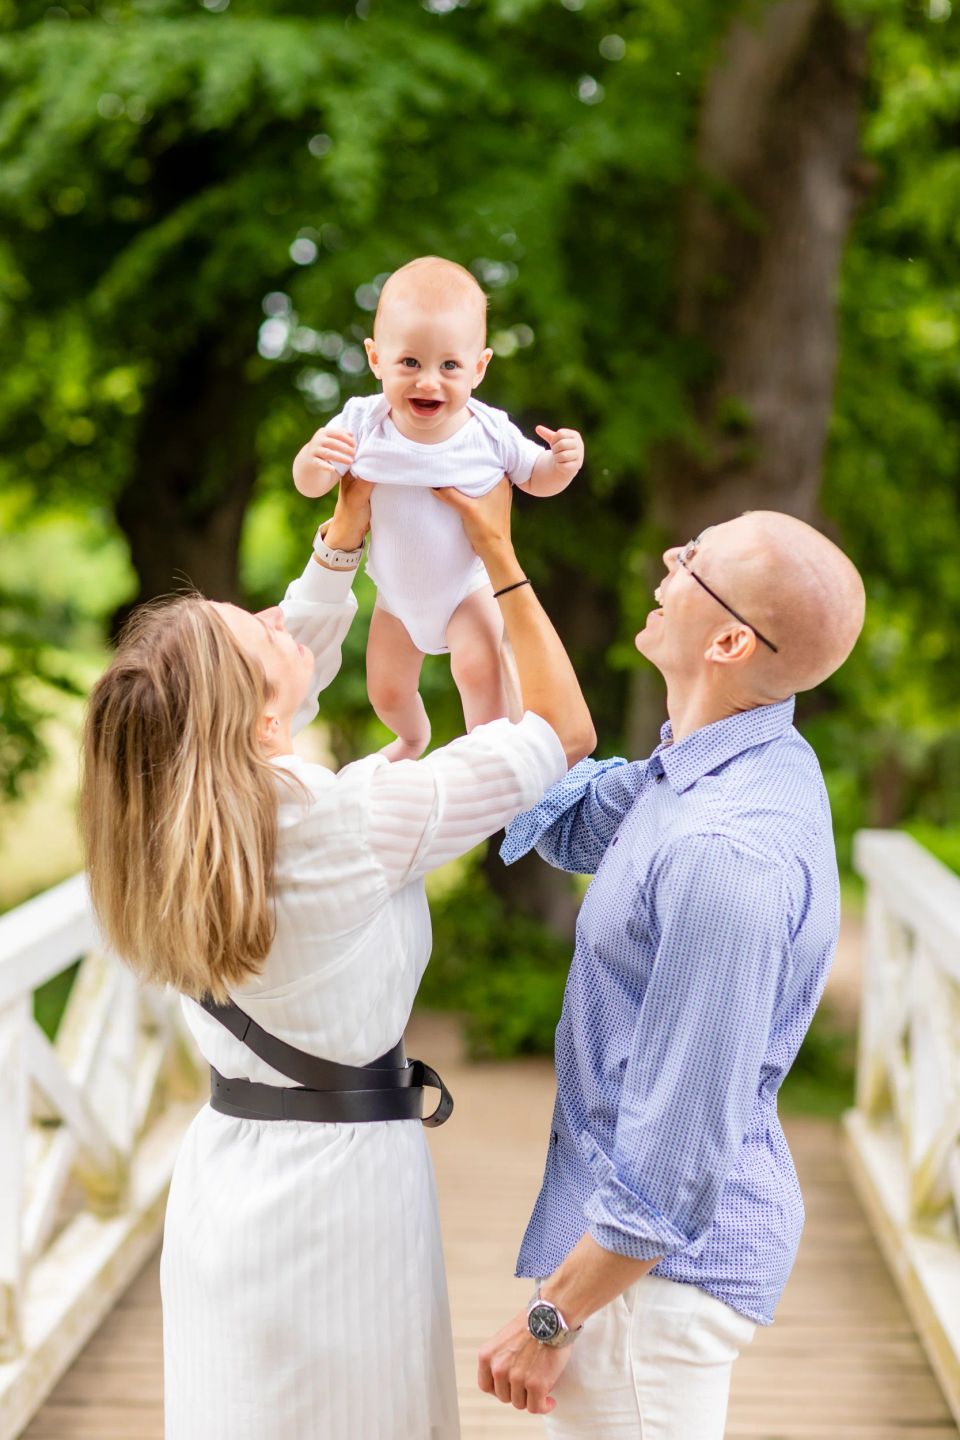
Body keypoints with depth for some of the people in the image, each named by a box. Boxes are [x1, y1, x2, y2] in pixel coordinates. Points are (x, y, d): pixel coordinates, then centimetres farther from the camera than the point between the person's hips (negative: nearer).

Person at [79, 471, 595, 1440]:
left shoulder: (170, 815, -4)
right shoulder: (347, 822, -22)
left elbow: (300, 660, 16)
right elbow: (564, 730, -11)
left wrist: (345, 534, 19)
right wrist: (499, 552, -5)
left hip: (220, 1169, 7)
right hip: (339, 1175, -6)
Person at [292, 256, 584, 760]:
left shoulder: (490, 432, -23)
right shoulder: (362, 423, -22)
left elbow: (535, 478, -5)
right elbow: (311, 485, -14)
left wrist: (562, 462, -28)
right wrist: (314, 457, -37)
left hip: (469, 587, -2)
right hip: (397, 594, 2)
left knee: (480, 667, -27)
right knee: (387, 693, 15)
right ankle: (413, 738, 52)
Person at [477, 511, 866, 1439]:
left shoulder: (726, 858, -31)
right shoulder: (727, 764, 0)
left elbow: (676, 1154, -27)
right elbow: (554, 815, 14)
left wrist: (549, 1322, -16)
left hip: (656, 1261, -10)